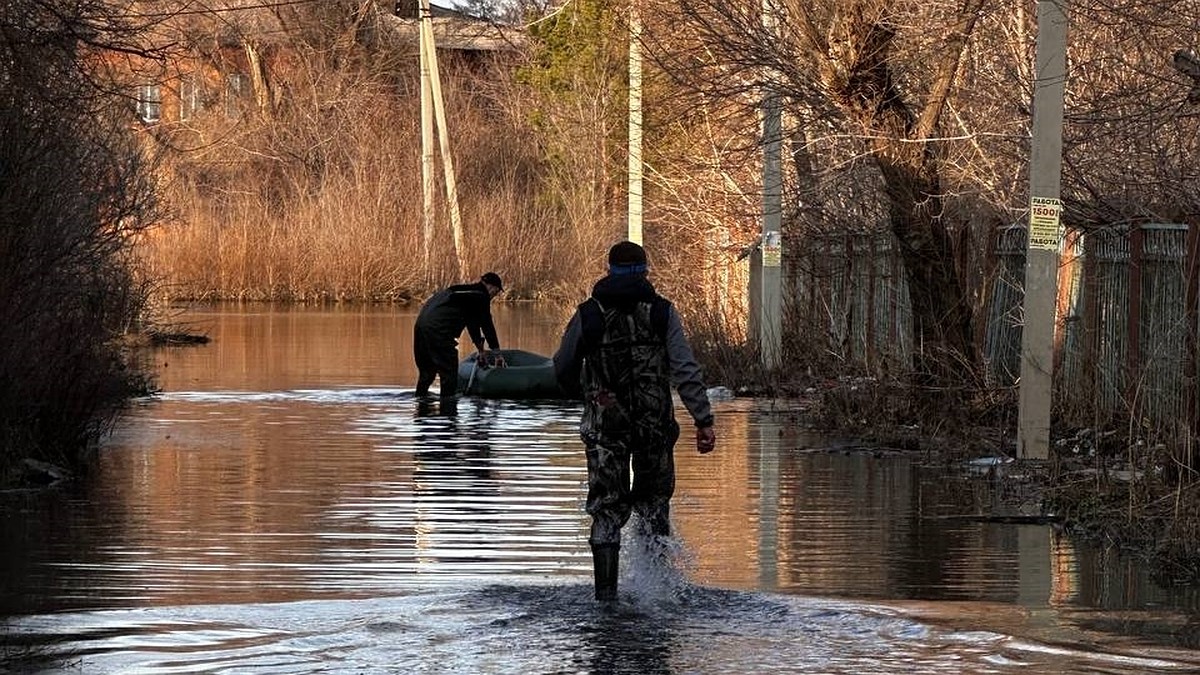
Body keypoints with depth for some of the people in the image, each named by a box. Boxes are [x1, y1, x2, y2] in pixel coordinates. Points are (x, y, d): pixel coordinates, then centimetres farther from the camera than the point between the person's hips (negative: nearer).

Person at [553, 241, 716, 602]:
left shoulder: (588, 314, 1)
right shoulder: (661, 312, -1)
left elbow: (563, 369, 10)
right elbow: (686, 370, -9)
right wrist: (704, 419, -11)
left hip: (604, 425, 0)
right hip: (655, 424, 0)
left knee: (608, 510, 6)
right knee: (653, 503, 16)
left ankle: (605, 591, -3)